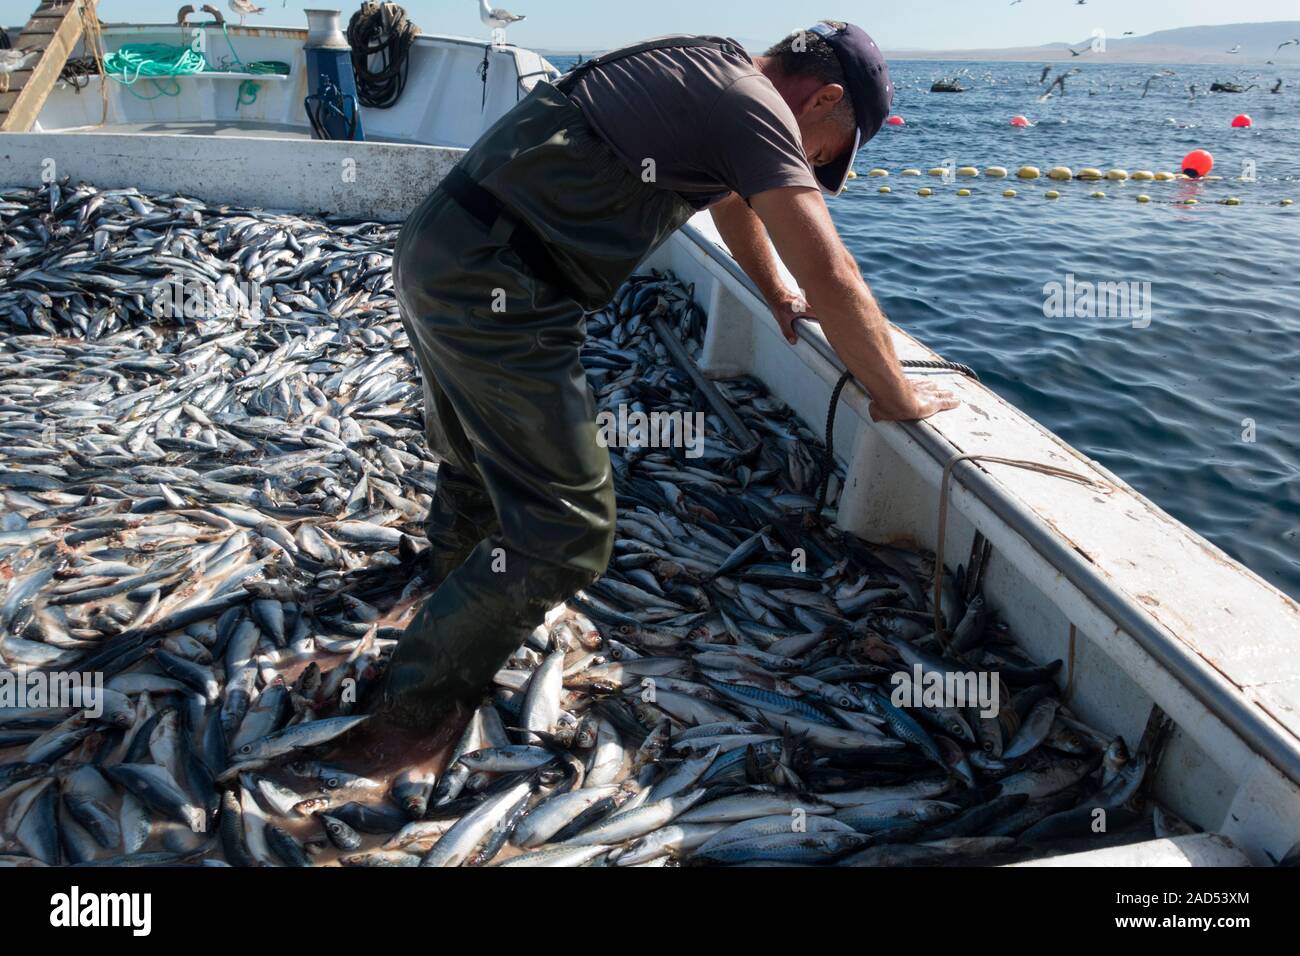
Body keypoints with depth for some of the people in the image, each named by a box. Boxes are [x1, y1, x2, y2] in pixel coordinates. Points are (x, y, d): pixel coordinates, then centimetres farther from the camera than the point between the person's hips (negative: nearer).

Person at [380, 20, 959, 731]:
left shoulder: (705, 68, 20)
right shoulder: (754, 104, -9)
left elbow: (731, 197, 37)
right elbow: (834, 281, -12)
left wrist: (778, 295, 47)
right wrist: (897, 398, 2)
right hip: (492, 292, -10)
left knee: (475, 461, 30)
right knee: (566, 532, -3)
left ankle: (455, 586, 56)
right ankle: (424, 694, 14)